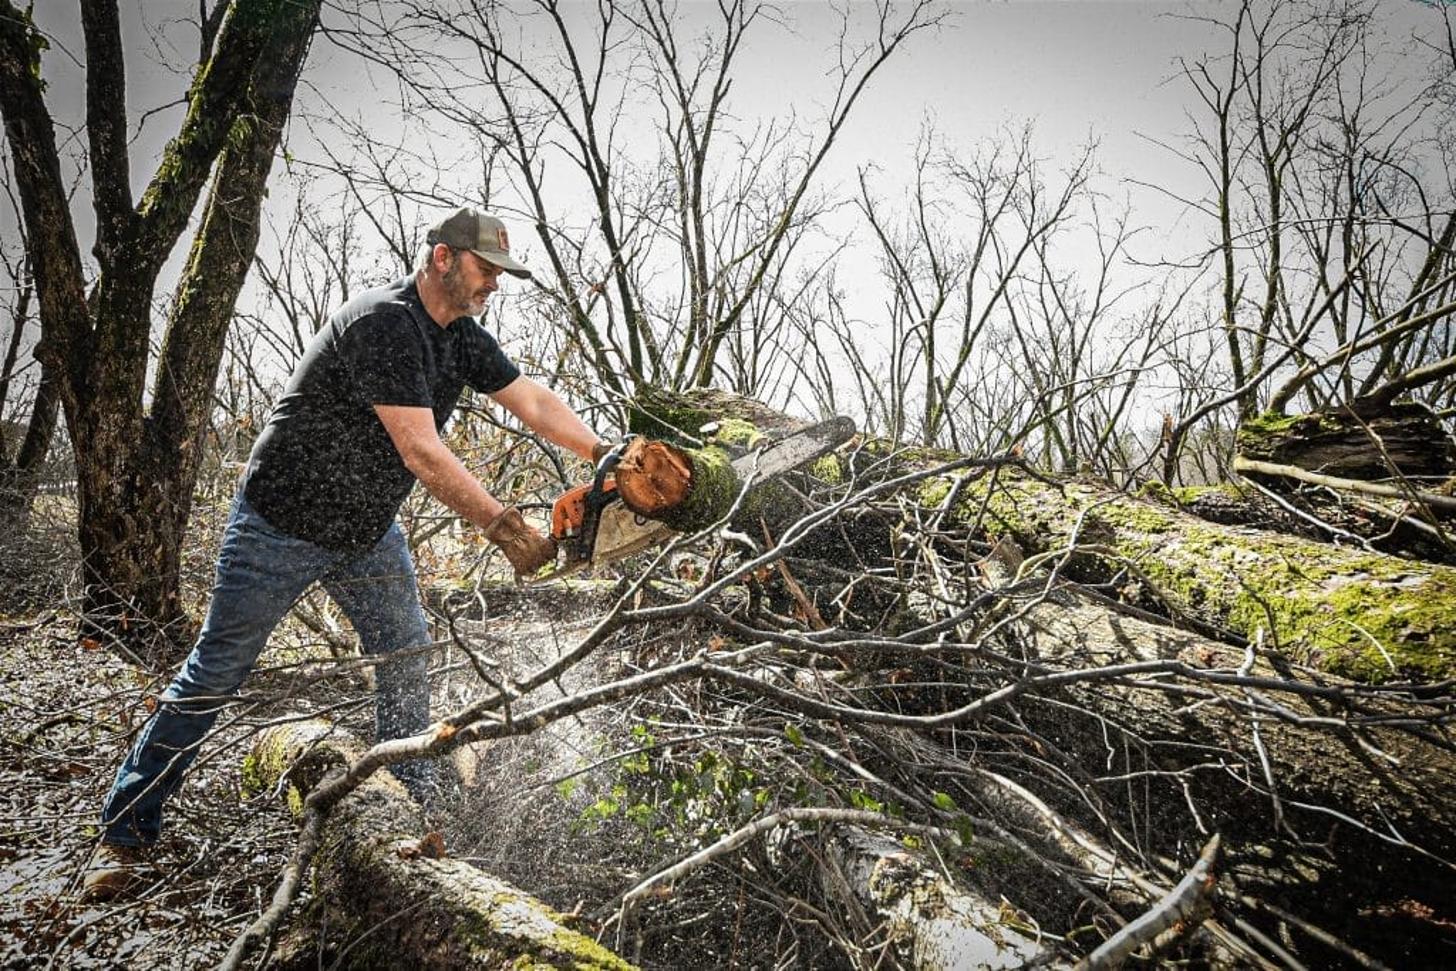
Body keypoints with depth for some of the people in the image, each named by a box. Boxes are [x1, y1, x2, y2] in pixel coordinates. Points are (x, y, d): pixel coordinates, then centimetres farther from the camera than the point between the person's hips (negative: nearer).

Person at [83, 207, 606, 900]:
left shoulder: (461, 337, 0)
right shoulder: (383, 322, -27)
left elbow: (533, 403, -1)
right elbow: (421, 453, -31)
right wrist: (504, 528, -28)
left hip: (368, 530, 8)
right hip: (281, 525, -8)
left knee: (406, 655, 5)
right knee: (215, 673, 3)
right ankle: (125, 834, 18)